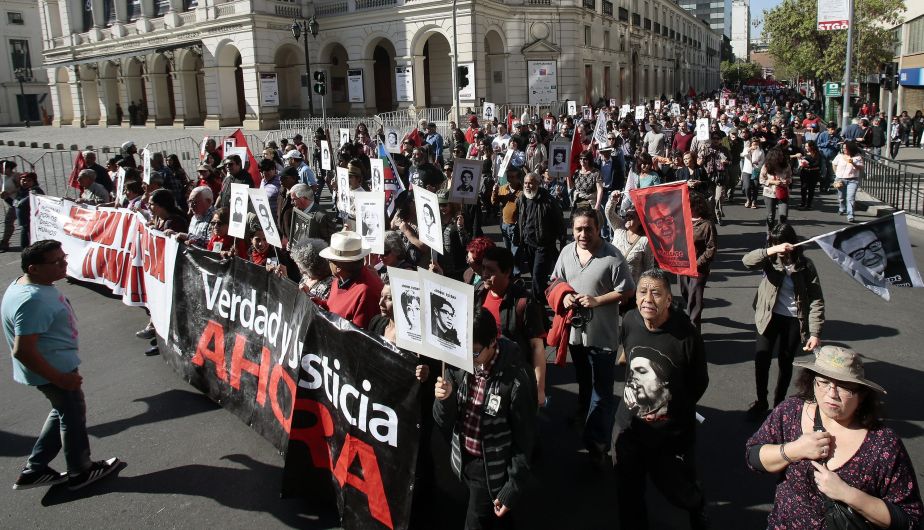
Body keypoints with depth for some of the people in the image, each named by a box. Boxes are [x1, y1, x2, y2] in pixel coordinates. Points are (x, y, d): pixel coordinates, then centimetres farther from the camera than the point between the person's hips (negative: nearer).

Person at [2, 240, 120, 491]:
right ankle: (80, 473, 30)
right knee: (73, 417, 10)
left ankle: (34, 469, 33)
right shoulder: (32, 301, -30)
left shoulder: (36, 285, 1)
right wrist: (60, 378, -25)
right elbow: (23, 351, -32)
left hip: (59, 364, 10)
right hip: (54, 369, -10)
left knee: (63, 412, 24)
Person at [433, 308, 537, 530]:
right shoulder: (457, 366, -10)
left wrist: (513, 489, -10)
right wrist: (444, 400, -25)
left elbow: (524, 441, -15)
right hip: (463, 461, 5)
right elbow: (444, 424, -4)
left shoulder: (515, 381, -25)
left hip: (492, 471, -5)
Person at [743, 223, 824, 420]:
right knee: (761, 359, -3)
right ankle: (761, 402, 18)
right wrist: (772, 251, -40)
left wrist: (815, 332, -16)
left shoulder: (805, 265, -8)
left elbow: (816, 300, -9)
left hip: (794, 320, 0)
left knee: (785, 363, 11)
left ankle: (779, 403, 30)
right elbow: (747, 261, -26)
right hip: (770, 317, 1)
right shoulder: (771, 259, -5)